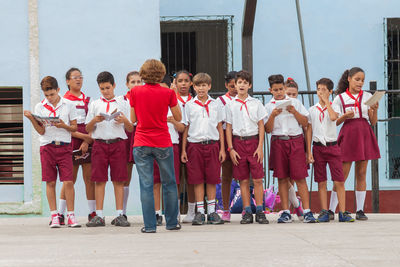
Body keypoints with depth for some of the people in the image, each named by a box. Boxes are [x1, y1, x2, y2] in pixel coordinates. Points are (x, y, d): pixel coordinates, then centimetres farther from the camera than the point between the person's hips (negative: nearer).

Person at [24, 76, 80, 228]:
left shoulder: (68, 105, 3)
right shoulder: (39, 107, 4)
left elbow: (74, 128, 6)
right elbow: (41, 131, -1)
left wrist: (64, 126, -13)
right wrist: (31, 119, -16)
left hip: (64, 147, -1)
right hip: (47, 147, 1)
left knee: (68, 182, -7)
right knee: (50, 182, 2)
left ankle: (71, 216, 0)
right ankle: (54, 216, 8)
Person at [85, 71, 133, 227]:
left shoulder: (123, 104, 10)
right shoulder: (95, 105, 13)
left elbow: (131, 129, 10)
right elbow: (87, 129, 12)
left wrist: (125, 121, -11)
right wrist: (94, 120, -8)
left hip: (118, 143, -1)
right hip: (100, 143, 1)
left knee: (118, 180, -2)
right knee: (99, 180, -2)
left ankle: (120, 215, 1)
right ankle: (99, 216, 1)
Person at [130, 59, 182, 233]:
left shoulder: (136, 92, -2)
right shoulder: (168, 93, -4)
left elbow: (133, 119, 6)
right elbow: (178, 118, 5)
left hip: (141, 144, 0)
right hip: (163, 143, 0)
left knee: (146, 185, 1)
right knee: (169, 184, 13)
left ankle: (150, 225, -1)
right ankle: (172, 222, 19)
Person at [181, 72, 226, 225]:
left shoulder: (215, 105, 8)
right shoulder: (189, 105, 5)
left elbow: (220, 128, 10)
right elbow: (185, 128, 7)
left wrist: (222, 149, 5)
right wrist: (183, 150, 2)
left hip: (212, 145, 1)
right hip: (194, 144, -1)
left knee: (212, 179, 2)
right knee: (197, 180, 0)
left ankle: (211, 212, 9)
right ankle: (200, 212, 5)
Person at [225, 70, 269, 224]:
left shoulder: (256, 104, 6)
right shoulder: (230, 105, 6)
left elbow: (261, 126, 5)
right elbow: (228, 128, 7)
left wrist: (260, 147, -4)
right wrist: (230, 149, -2)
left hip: (254, 141, -1)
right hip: (238, 142, 1)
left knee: (257, 179, -6)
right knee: (243, 180, 2)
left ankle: (259, 211, -1)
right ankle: (247, 212, 6)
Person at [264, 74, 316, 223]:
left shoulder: (294, 102, 10)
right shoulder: (269, 106, 9)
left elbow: (305, 123, 7)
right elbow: (268, 129, 4)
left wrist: (294, 112, -7)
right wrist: (273, 115, -10)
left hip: (296, 140, -1)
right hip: (278, 142, 1)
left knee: (300, 177, -7)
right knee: (282, 178, 1)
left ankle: (307, 211, -10)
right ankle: (285, 212, 5)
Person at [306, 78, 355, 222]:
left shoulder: (334, 107, 4)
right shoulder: (312, 110, 8)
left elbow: (333, 117, -20)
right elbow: (309, 131, 8)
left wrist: (326, 102, -9)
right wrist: (309, 151, 2)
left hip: (332, 146, -1)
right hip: (318, 147, 2)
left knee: (339, 181, -6)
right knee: (321, 182, 3)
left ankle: (342, 212, -4)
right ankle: (324, 212, 7)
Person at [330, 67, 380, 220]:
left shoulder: (368, 97, 10)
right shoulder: (340, 98, 4)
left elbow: (373, 122, 7)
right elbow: (334, 122, 2)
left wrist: (375, 111, -12)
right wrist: (345, 116, -17)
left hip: (364, 136, 2)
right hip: (348, 135, -2)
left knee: (361, 174, 2)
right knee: (342, 174, -5)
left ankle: (360, 210, 6)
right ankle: (331, 210, -1)